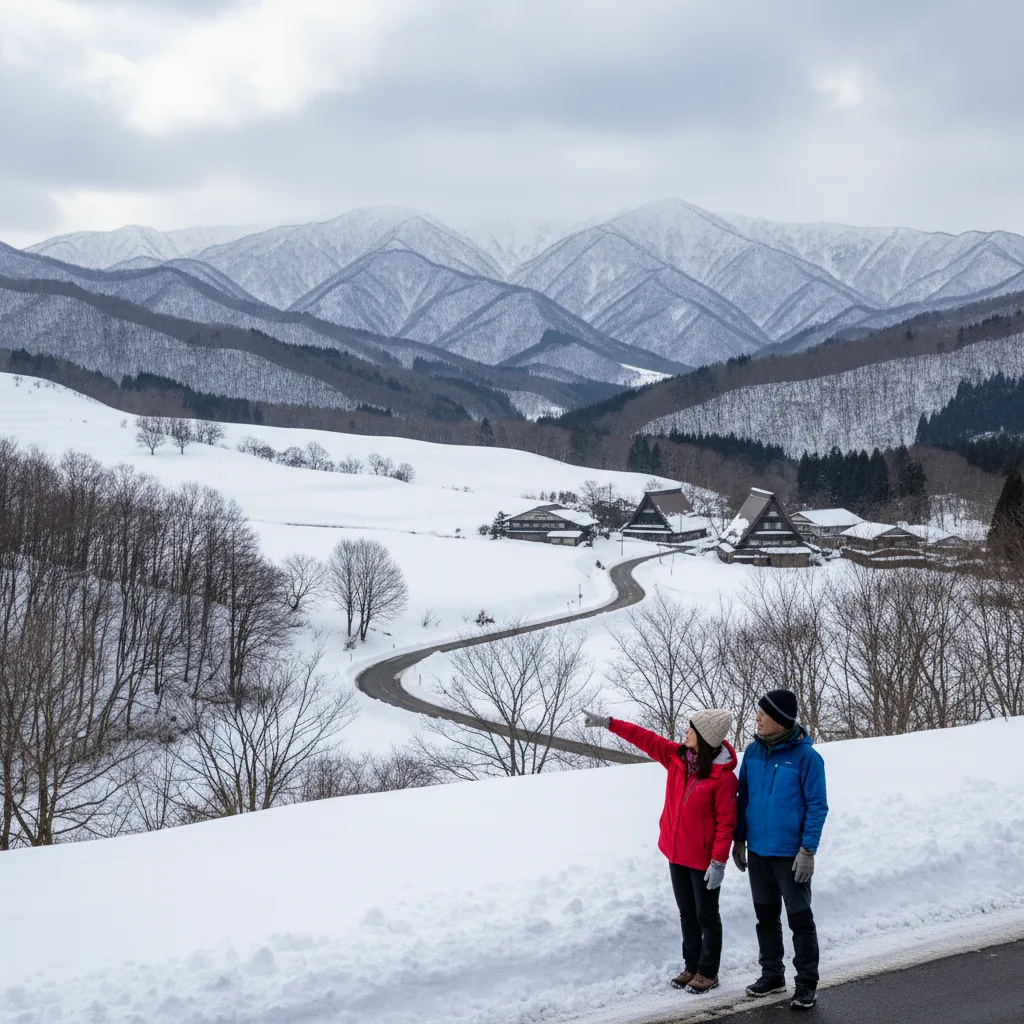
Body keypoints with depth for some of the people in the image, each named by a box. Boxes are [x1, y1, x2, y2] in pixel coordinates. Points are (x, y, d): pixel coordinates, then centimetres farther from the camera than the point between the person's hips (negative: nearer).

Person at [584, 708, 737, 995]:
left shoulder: (723, 777, -21)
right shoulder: (676, 755, -2)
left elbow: (726, 822, -19)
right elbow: (646, 738, 5)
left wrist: (719, 861, -19)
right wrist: (608, 723, 3)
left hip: (703, 859, -7)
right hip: (676, 853, 7)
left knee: (706, 916, 7)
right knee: (687, 913, 17)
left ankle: (708, 972, 19)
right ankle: (691, 966, 28)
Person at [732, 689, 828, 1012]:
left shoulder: (806, 756, -14)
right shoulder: (753, 751, 1)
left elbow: (817, 806, -12)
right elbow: (743, 797, 10)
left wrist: (808, 850, -15)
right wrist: (739, 839, 10)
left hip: (791, 853, -5)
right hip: (757, 851, 5)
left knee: (799, 917, 4)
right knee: (766, 916, 16)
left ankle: (807, 982, 13)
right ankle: (772, 974, 29)